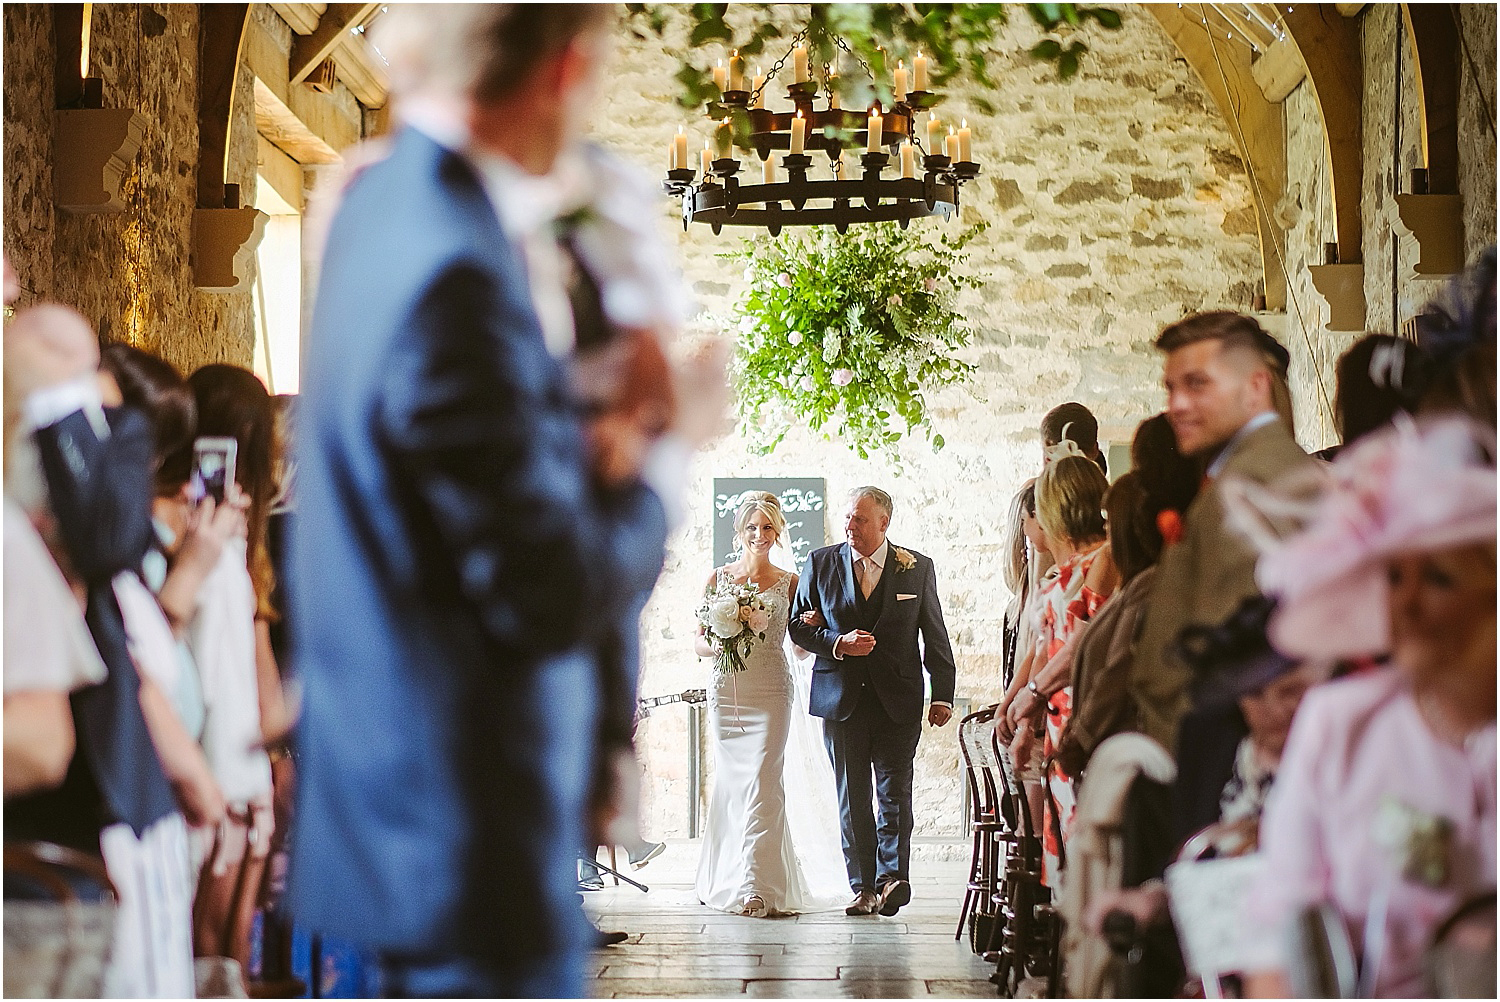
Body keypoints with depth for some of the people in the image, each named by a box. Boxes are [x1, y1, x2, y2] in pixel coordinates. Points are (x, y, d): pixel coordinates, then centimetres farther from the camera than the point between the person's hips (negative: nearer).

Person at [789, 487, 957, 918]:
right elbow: (798, 625, 8)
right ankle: (864, 886, 8)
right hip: (841, 698, 1)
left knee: (895, 793, -8)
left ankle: (892, 877, -11)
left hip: (898, 700, -1)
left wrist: (943, 694, 3)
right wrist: (838, 644, -10)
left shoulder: (918, 568, 4)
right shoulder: (820, 563, 5)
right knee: (852, 798, 4)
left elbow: (935, 636, 7)